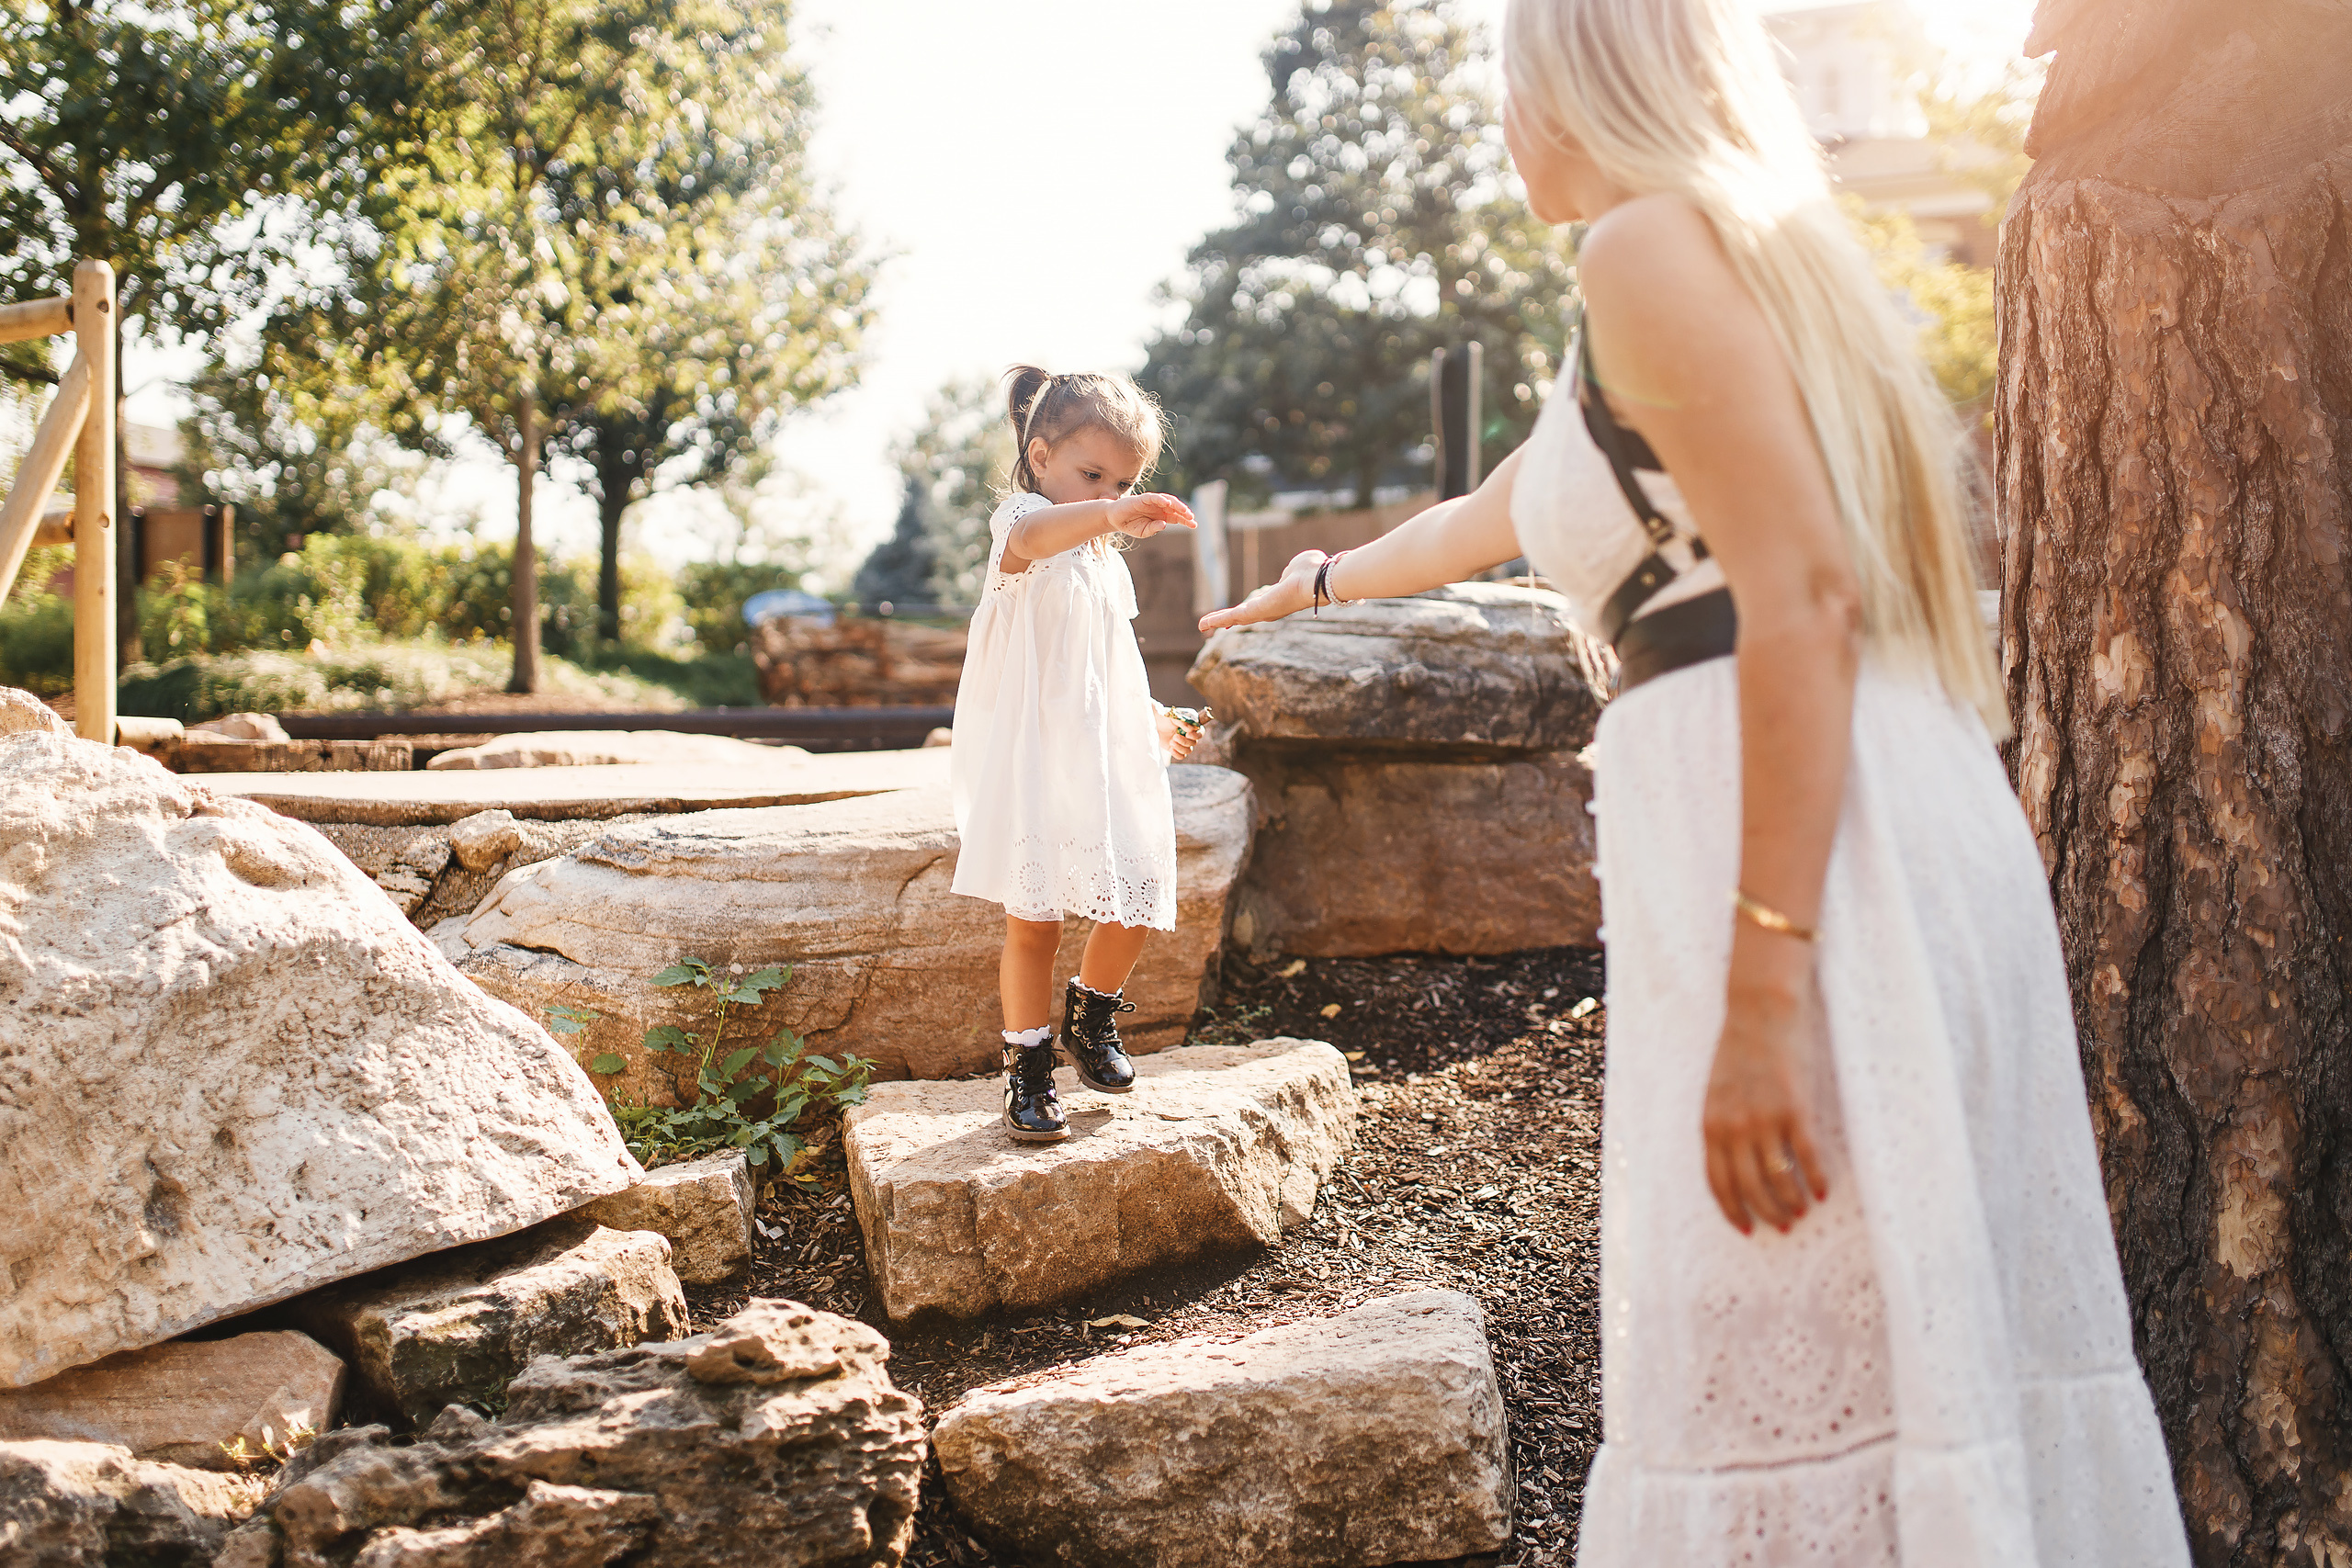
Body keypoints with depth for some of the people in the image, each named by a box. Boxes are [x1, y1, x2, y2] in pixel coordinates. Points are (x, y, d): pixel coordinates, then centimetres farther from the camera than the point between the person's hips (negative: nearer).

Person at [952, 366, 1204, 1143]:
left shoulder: (1108, 565, 18)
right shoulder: (1021, 523, -8)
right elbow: (1030, 536, -36)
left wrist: (1156, 719, 17)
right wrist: (1111, 516, -52)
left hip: (1107, 763, 7)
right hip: (1031, 765, -7)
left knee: (1132, 905, 4)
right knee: (1032, 922, -4)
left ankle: (1091, 1017, 31)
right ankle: (1027, 1071, 10)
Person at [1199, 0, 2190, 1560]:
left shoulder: (1648, 244, -5)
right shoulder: (1744, 245, 25)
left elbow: (1801, 593, -17)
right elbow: (1499, 508, 40)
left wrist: (1762, 988, -22)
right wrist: (1324, 578, 57)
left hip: (1812, 839, -10)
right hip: (1909, 808, 10)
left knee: (1790, 1377, -5)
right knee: (1923, 1340, 14)